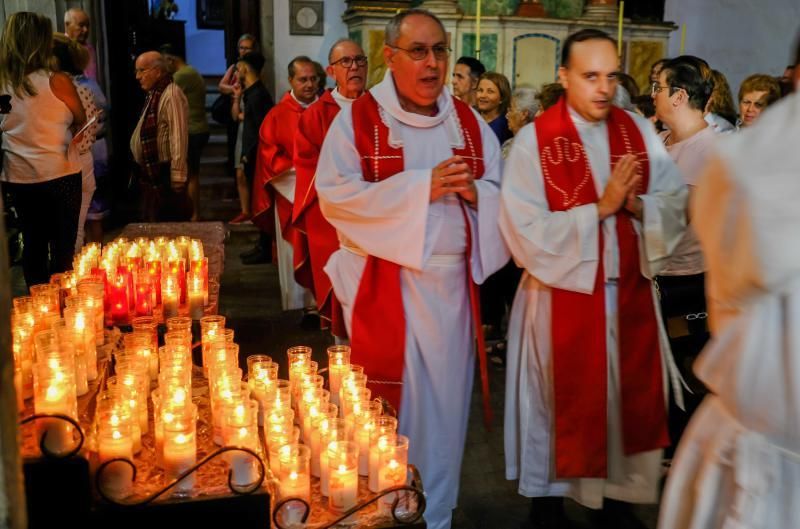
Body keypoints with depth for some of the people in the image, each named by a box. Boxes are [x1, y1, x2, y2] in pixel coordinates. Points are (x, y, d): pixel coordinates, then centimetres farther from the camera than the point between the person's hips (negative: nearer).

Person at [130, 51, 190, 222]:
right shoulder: (154, 94, 14)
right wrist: (144, 171, 16)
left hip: (164, 175, -10)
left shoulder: (171, 95, -16)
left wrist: (177, 178, -24)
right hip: (151, 173, 10)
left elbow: (179, 139, -22)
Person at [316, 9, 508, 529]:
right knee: (387, 402, 4)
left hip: (452, 282, 4)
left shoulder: (470, 121, 9)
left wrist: (473, 191, -14)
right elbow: (335, 195, -14)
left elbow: (502, 196, 10)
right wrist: (422, 185, -18)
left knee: (443, 400, 11)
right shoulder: (357, 118, -3)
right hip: (382, 284, -3)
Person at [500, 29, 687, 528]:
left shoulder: (639, 131, 1)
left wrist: (638, 207, -19)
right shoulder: (534, 140, -12)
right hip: (562, 296, -4)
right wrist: (600, 208, -21)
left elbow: (677, 206, 0)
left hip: (630, 293, 4)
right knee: (561, 400, 11)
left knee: (629, 399, 14)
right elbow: (527, 233, -18)